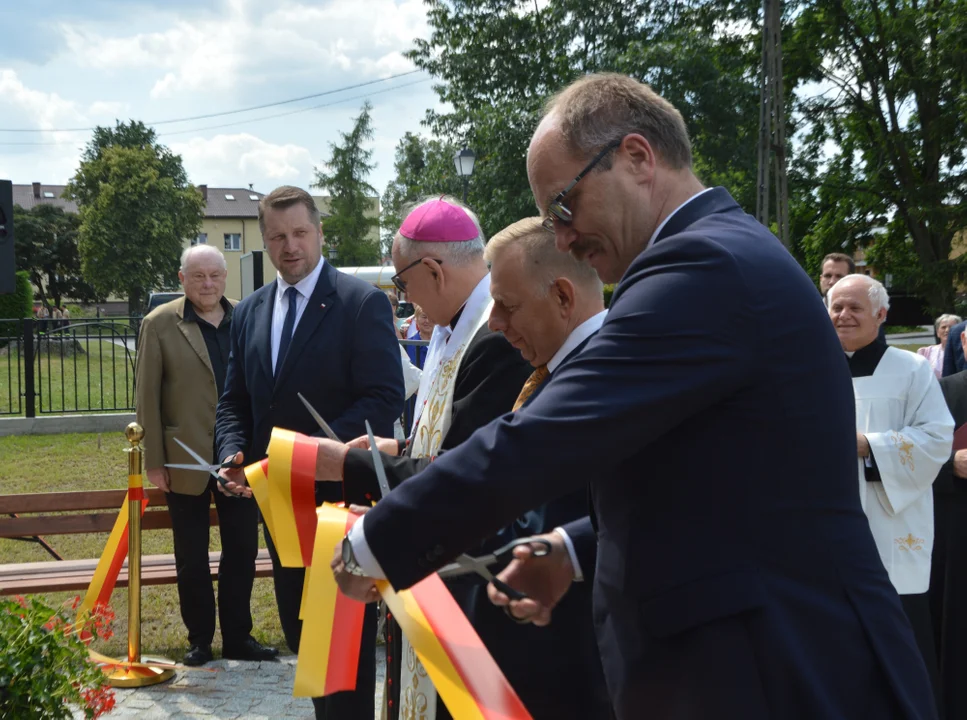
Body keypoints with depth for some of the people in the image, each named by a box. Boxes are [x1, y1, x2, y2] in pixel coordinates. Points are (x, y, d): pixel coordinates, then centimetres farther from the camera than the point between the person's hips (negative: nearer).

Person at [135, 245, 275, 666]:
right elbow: (146, 396, -4)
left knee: (242, 551, 7)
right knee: (191, 558, 9)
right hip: (186, 461, -2)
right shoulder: (160, 324, -3)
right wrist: (154, 461, -7)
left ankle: (238, 636, 20)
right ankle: (199, 639, 22)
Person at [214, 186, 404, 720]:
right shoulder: (249, 312, 10)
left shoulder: (362, 303, -10)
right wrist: (234, 453, -6)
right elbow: (234, 401, 14)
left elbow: (385, 400, -17)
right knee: (299, 630, 16)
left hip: (340, 495, -6)